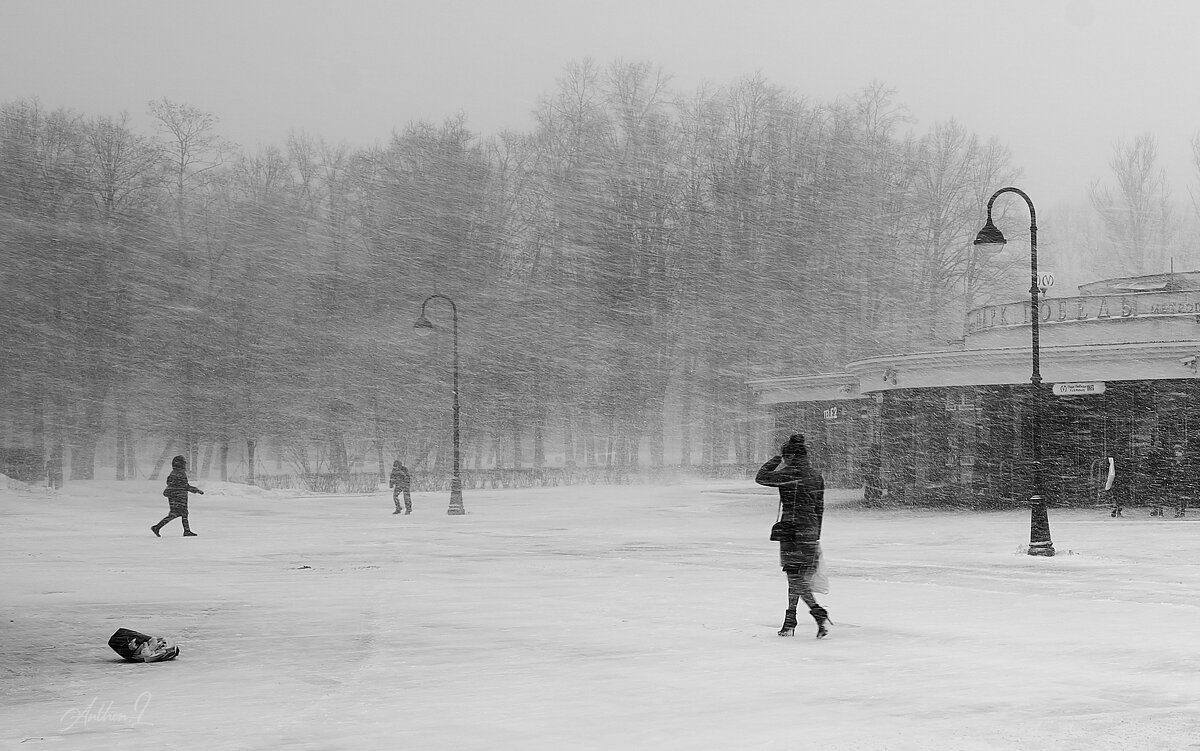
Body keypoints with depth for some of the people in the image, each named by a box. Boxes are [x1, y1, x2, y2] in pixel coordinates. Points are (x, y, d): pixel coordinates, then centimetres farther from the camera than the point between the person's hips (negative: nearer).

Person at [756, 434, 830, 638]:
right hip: (811, 532, 7)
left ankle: (820, 615, -20)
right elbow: (819, 509, 15)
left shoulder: (790, 474, -12)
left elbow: (761, 477, -5)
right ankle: (789, 623, 19)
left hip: (792, 531, -7)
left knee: (796, 578, -6)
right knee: (797, 578, 14)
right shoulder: (817, 477, 10)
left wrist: (777, 457, 4)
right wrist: (816, 535, 21)